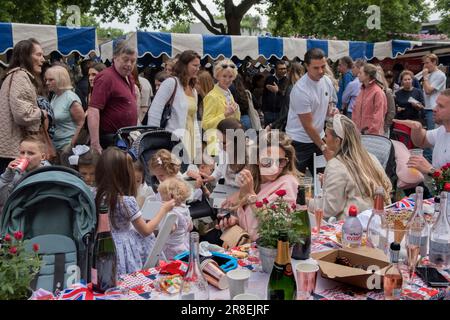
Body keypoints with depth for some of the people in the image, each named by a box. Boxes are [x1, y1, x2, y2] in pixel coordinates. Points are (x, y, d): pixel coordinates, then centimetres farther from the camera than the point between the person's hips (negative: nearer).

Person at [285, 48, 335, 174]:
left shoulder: (327, 81, -1)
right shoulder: (301, 90, -24)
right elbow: (308, 126, -18)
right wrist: (322, 147, -12)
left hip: (318, 137, 7)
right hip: (299, 141, -6)